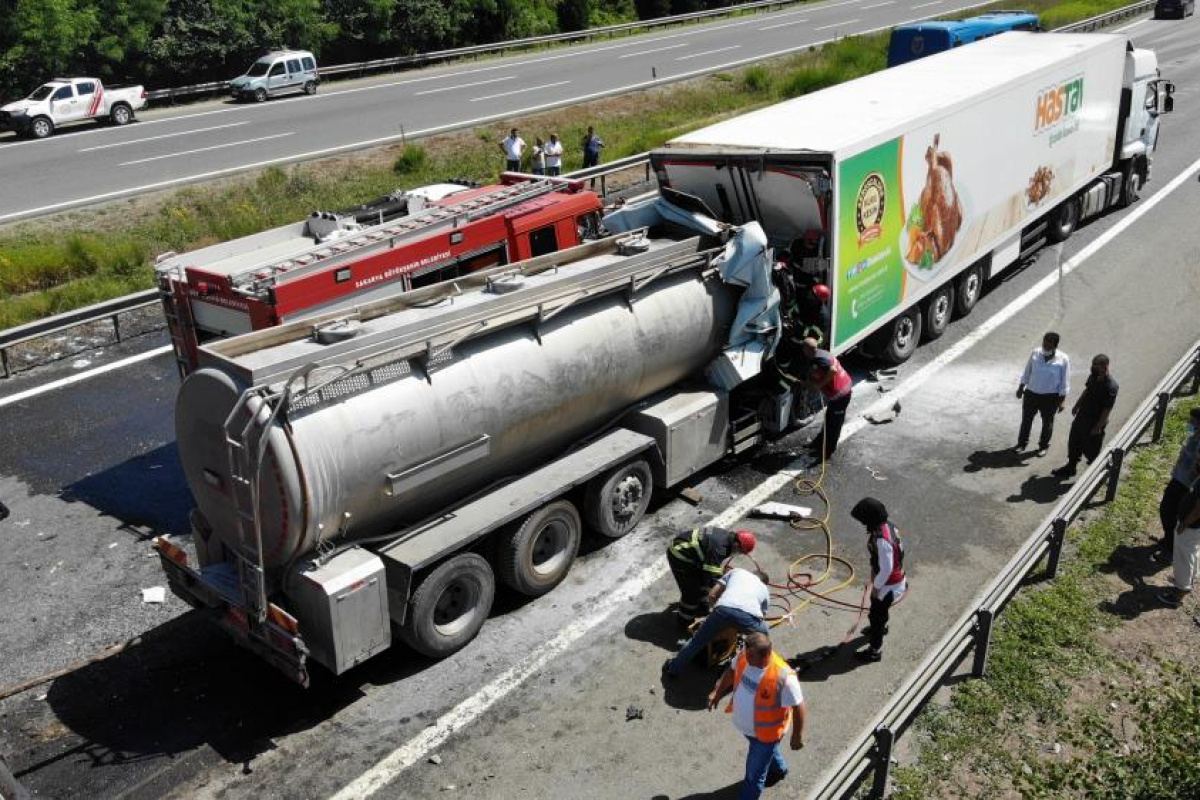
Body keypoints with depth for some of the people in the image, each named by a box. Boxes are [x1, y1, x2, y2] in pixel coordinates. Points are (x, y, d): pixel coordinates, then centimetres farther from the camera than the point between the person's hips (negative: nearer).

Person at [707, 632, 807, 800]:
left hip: (765, 731, -6)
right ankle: (778, 769, 67)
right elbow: (732, 671, 3)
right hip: (745, 725, 6)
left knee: (754, 774, 12)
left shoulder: (783, 677, -39)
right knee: (767, 751, 36)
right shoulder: (744, 658, -21)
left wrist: (797, 735, -16)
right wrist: (717, 692, 2)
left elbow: (799, 706, -25)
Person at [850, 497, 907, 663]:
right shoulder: (887, 526, -7)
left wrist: (876, 586, -14)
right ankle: (881, 627, 61)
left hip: (889, 584, -9)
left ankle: (875, 650, 27)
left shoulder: (882, 540, -37)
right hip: (895, 579, 9)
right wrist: (874, 576, 17)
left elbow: (886, 569, -29)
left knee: (876, 615, 10)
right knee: (879, 608, 33)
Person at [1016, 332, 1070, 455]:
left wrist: (1062, 400, -10)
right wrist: (1021, 388, 10)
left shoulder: (1063, 359, -14)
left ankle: (1043, 446, 33)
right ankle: (1022, 442, 34)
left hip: (1050, 397, -2)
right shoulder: (1035, 353, -7)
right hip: (1031, 393, 2)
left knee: (1047, 422, 14)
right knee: (1026, 419, 15)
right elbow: (1027, 372, 5)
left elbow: (1065, 382, -9)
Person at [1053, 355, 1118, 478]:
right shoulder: (1094, 376, -5)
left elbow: (1107, 409, -23)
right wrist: (1077, 405, 22)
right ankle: (1070, 467, 39)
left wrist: (1098, 427, -19)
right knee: (1074, 442, 20)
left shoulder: (1111, 386, -28)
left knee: (1091, 450, 7)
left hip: (1094, 422, -8)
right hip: (1082, 416, 8)